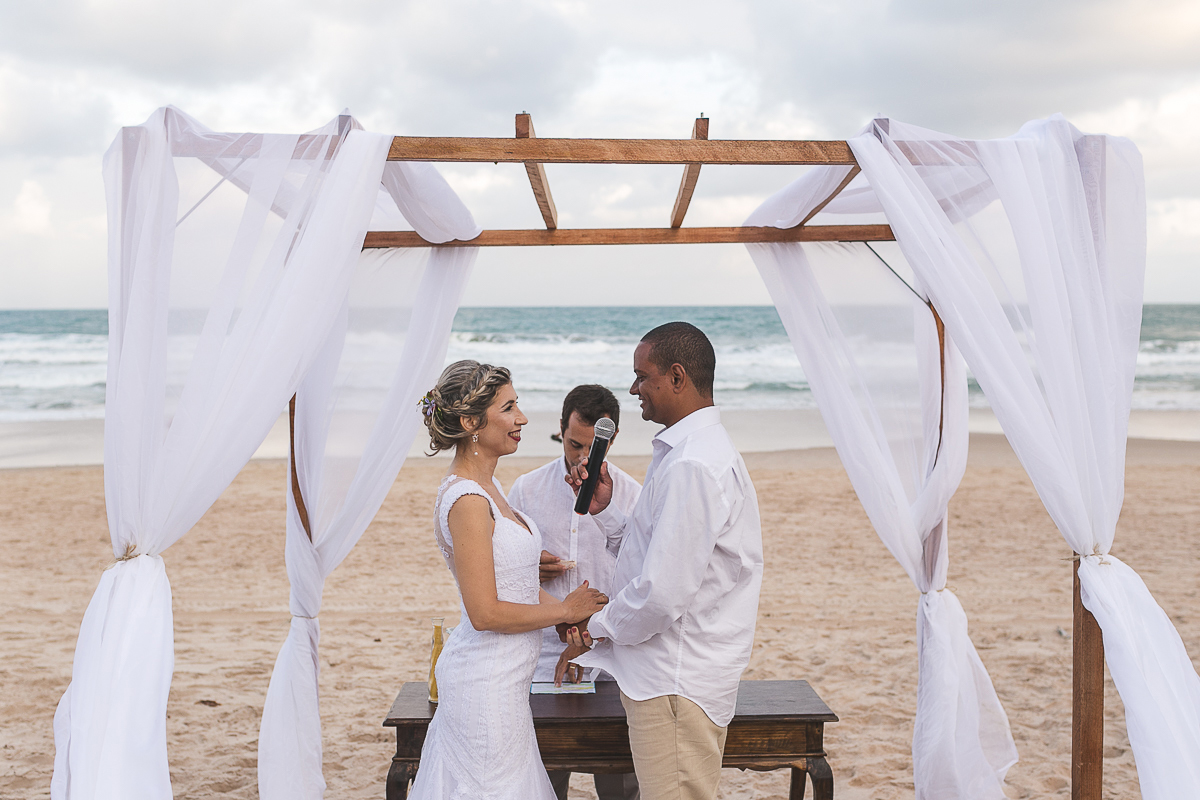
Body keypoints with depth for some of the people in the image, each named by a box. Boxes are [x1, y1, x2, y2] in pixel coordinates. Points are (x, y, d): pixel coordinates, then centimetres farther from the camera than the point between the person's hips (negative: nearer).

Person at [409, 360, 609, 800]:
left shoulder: (486, 488, 9)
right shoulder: (467, 501, -22)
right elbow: (485, 613, -23)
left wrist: (569, 608, 4)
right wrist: (565, 609, -11)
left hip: (504, 676, 9)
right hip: (486, 680, -9)